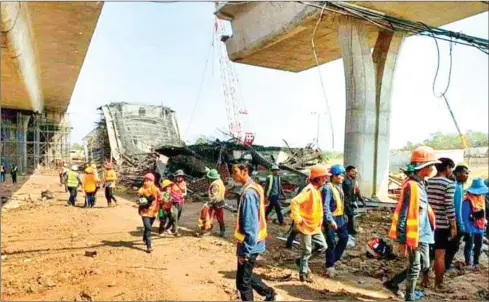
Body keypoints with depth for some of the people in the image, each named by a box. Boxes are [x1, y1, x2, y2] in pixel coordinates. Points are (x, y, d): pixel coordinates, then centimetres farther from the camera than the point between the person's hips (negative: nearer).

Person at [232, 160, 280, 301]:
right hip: (252, 243, 9)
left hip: (249, 245, -9)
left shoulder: (248, 193, -23)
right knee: (247, 276, 24)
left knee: (242, 282, 6)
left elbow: (250, 225, -25)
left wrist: (245, 251, -21)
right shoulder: (254, 188, 7)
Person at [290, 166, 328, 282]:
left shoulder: (317, 190, 7)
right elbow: (294, 202, -34)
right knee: (306, 251, 3)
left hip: (315, 226, 9)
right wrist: (298, 219, -27)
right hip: (306, 226, -9)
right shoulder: (309, 190, -23)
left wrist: (321, 218, 14)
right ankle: (303, 274, 19)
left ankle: (302, 260, 26)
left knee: (322, 246, 12)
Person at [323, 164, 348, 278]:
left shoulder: (339, 186, 8)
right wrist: (330, 220, -32)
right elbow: (326, 206, -26)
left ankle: (334, 259, 33)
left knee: (344, 238, 17)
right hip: (331, 219, -9)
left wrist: (343, 215, 19)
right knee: (331, 242, 1)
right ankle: (330, 266, 15)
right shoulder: (328, 188, -20)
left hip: (340, 217, 9)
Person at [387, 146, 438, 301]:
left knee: (424, 265, 18)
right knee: (415, 267, 5)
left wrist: (427, 231, 20)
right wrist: (402, 240, -21)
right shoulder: (411, 185, -21)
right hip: (414, 235, -9)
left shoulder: (420, 183, 8)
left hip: (422, 234, 9)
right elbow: (403, 214, -22)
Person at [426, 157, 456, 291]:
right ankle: (438, 285, 13)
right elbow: (449, 207, -17)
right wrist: (454, 226, -10)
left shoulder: (427, 182, 6)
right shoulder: (449, 183, -12)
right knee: (440, 256, 4)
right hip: (442, 224, -6)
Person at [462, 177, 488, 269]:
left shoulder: (481, 198, 3)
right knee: (469, 246, 6)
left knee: (478, 246, 18)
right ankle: (468, 263, 18)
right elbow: (465, 217, -21)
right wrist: (468, 230, -20)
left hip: (480, 228, 8)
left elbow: (483, 213, 14)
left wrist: (484, 222, 11)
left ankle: (476, 262, 33)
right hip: (471, 229, -8)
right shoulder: (467, 201, -22)